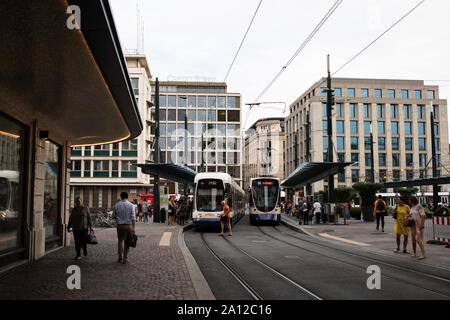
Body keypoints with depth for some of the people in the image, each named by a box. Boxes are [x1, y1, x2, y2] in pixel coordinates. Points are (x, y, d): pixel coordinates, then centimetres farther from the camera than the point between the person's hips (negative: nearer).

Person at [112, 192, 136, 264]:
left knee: (120, 241, 16)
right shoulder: (131, 205, -5)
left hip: (120, 225, 1)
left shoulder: (116, 205, 0)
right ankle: (125, 259, 8)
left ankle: (120, 258, 10)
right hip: (128, 225, -1)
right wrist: (134, 227, -11)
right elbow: (133, 217, -11)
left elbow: (113, 216, 8)